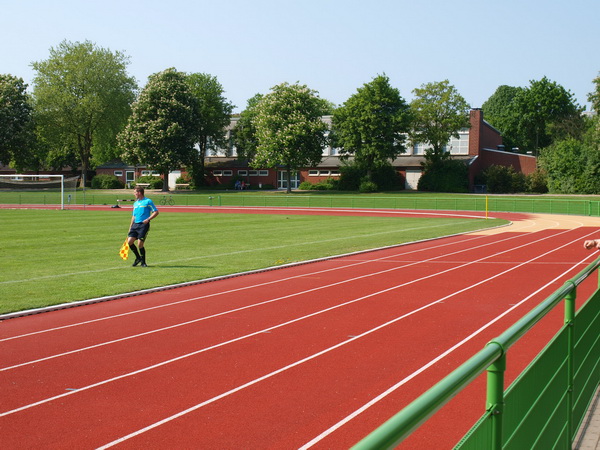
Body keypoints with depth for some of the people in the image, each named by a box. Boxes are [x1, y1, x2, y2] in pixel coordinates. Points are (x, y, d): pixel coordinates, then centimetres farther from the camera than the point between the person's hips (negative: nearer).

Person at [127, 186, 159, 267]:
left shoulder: (148, 201, -3)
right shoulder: (135, 203, 18)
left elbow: (156, 212, -5)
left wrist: (148, 219, -16)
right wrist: (130, 227, 18)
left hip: (144, 225, -6)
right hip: (135, 224, 7)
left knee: (140, 244, -11)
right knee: (129, 241, -5)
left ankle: (143, 262, 6)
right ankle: (138, 257, 14)